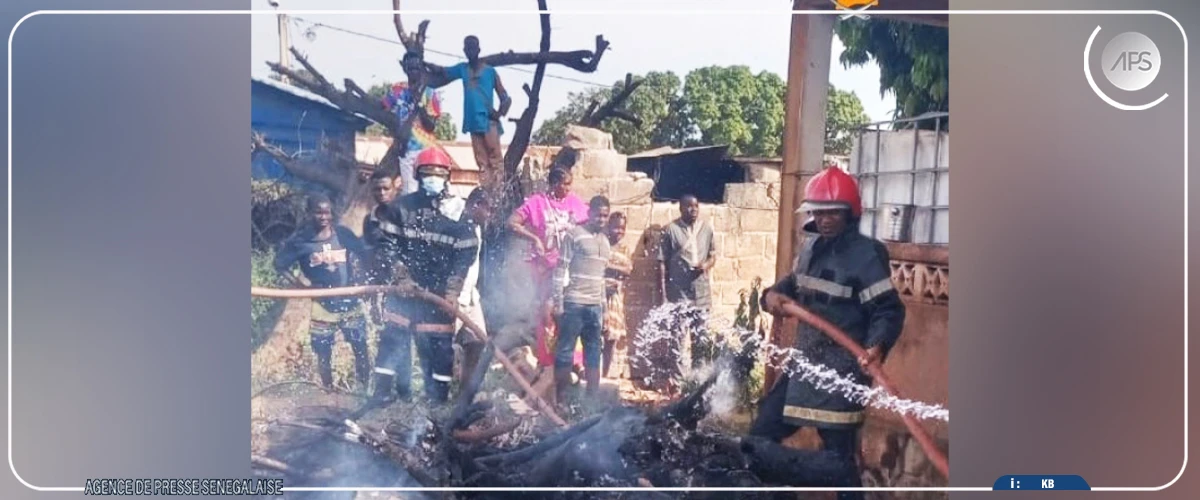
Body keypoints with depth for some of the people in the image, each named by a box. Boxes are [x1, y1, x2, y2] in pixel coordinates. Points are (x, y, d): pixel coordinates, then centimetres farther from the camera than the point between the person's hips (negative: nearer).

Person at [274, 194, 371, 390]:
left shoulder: (343, 234, -2)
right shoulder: (300, 240, -7)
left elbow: (364, 256, 8)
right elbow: (279, 264, 2)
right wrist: (297, 282, -9)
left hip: (351, 303, 1)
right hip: (322, 307, -1)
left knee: (361, 350, 6)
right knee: (324, 355, 7)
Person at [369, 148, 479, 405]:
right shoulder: (400, 208, 0)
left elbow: (466, 253, -1)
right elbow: (386, 246, -1)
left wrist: (452, 290, -9)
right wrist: (401, 277, -13)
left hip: (440, 292, 0)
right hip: (403, 288, 1)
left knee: (439, 344, 2)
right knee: (394, 337, 3)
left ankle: (438, 397, 13)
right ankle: (382, 393, 12)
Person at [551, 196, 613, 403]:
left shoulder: (604, 240, 17)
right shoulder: (575, 235, -3)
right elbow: (560, 269, -6)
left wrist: (603, 306, 17)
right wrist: (558, 302, -12)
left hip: (595, 305, 6)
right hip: (574, 303, -6)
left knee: (594, 353, 7)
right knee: (565, 351, -1)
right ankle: (561, 399, 3)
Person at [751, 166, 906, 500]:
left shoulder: (866, 254, -15)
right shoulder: (812, 246, 10)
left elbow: (888, 310, -17)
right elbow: (795, 283, 24)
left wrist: (877, 345, -37)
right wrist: (773, 294, 1)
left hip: (842, 371, -9)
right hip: (805, 363, 9)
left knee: (837, 456, -6)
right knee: (762, 434, 16)